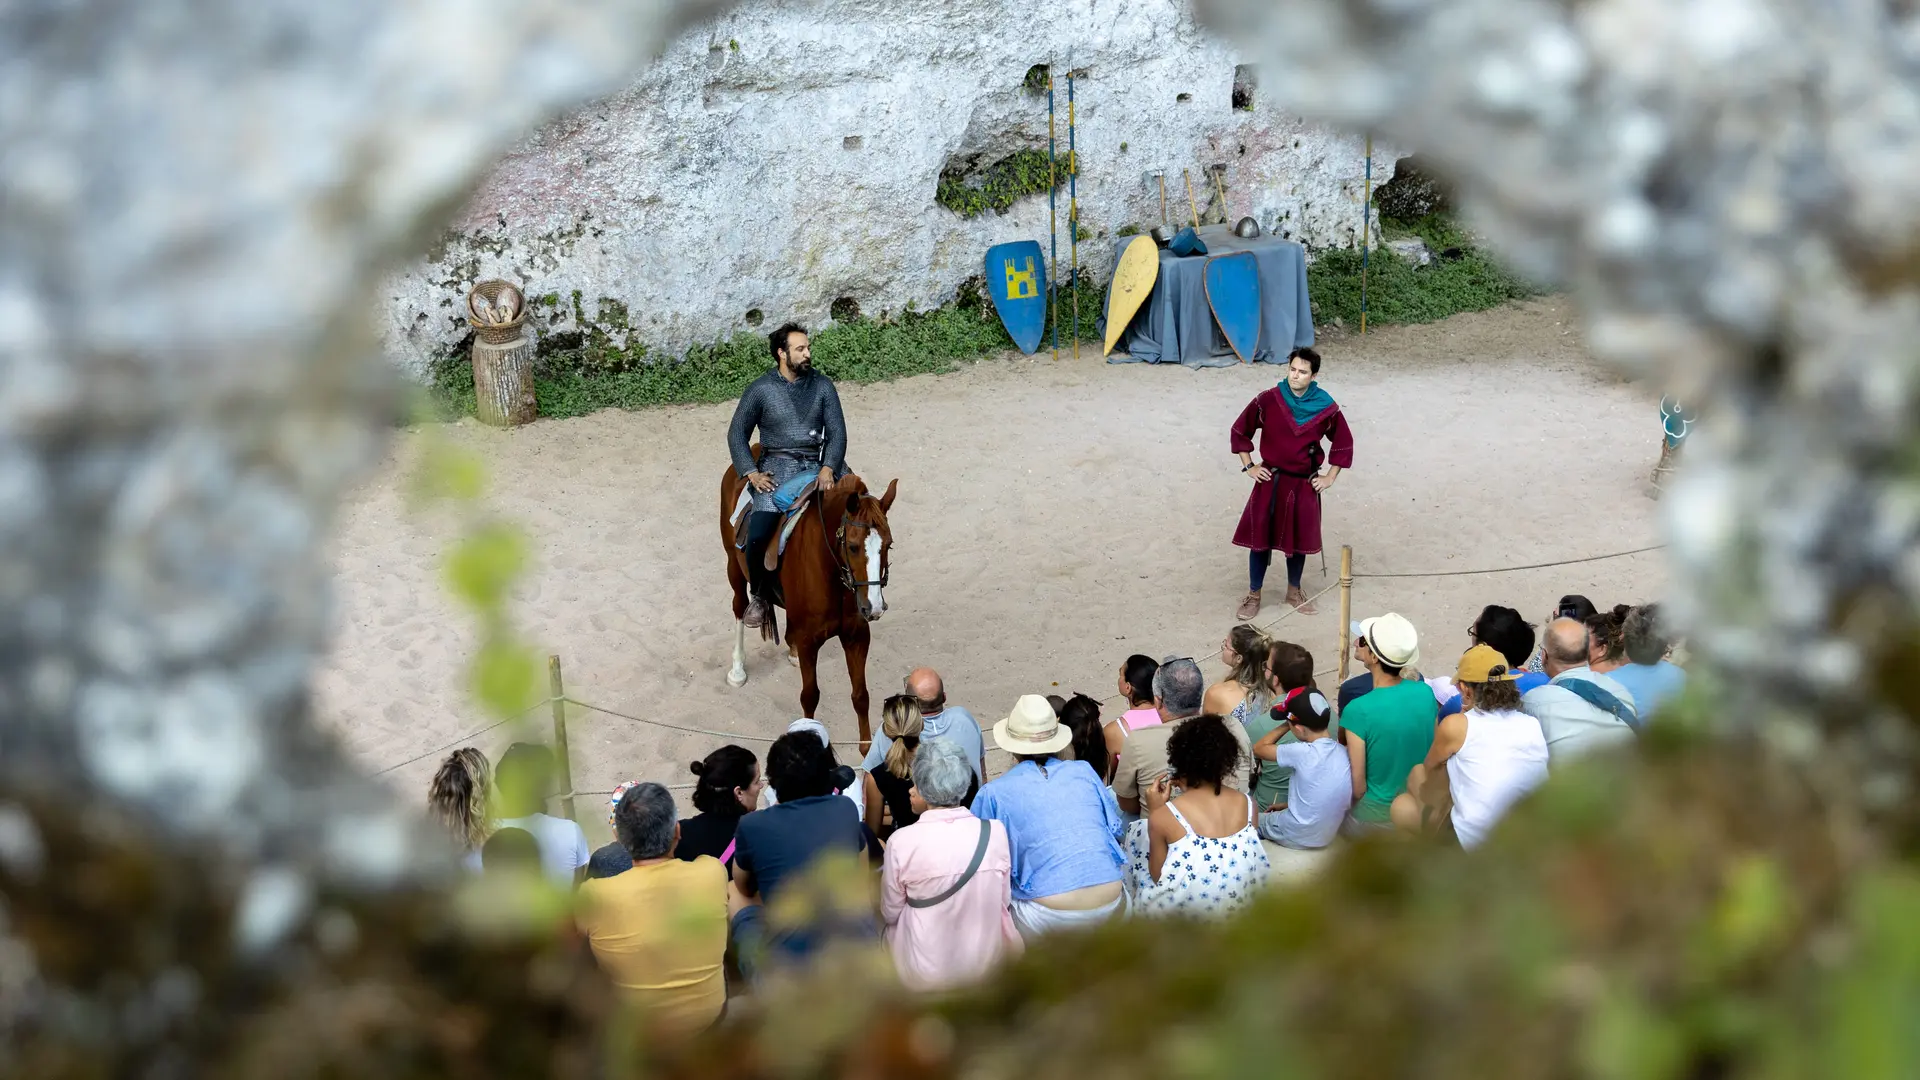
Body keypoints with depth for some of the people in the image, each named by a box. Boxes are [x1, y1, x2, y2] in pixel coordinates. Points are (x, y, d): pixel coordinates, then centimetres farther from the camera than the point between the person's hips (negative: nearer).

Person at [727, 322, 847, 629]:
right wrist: (752, 473, -7)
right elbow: (737, 434, 6)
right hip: (775, 468, -3)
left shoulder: (823, 386, 7)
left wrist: (827, 469, -13)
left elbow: (837, 432, 4)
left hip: (813, 467, 3)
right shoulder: (760, 390, 1)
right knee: (757, 536, -24)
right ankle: (759, 595, 0)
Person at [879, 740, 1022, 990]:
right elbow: (1004, 901, 1)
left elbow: (890, 914, -5)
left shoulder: (902, 842, -19)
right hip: (988, 967, 3)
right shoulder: (996, 832, -12)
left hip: (926, 976, -3)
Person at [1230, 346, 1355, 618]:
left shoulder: (1326, 408, -10)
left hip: (1304, 484, 1)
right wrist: (1249, 466, -1)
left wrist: (1330, 477, 3)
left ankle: (1294, 591, 33)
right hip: (1270, 481, -1)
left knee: (1298, 539, 12)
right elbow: (1240, 430, 1)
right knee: (1260, 537, 3)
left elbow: (1343, 443, 5)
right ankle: (1253, 595, 19)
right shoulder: (1268, 400, -12)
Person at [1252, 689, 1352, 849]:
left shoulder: (1302, 753, -27)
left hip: (1297, 837, -6)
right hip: (1328, 835, 6)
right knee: (1274, 814, 32)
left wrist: (1286, 725, -5)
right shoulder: (1344, 752, -8)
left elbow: (1258, 749, -11)